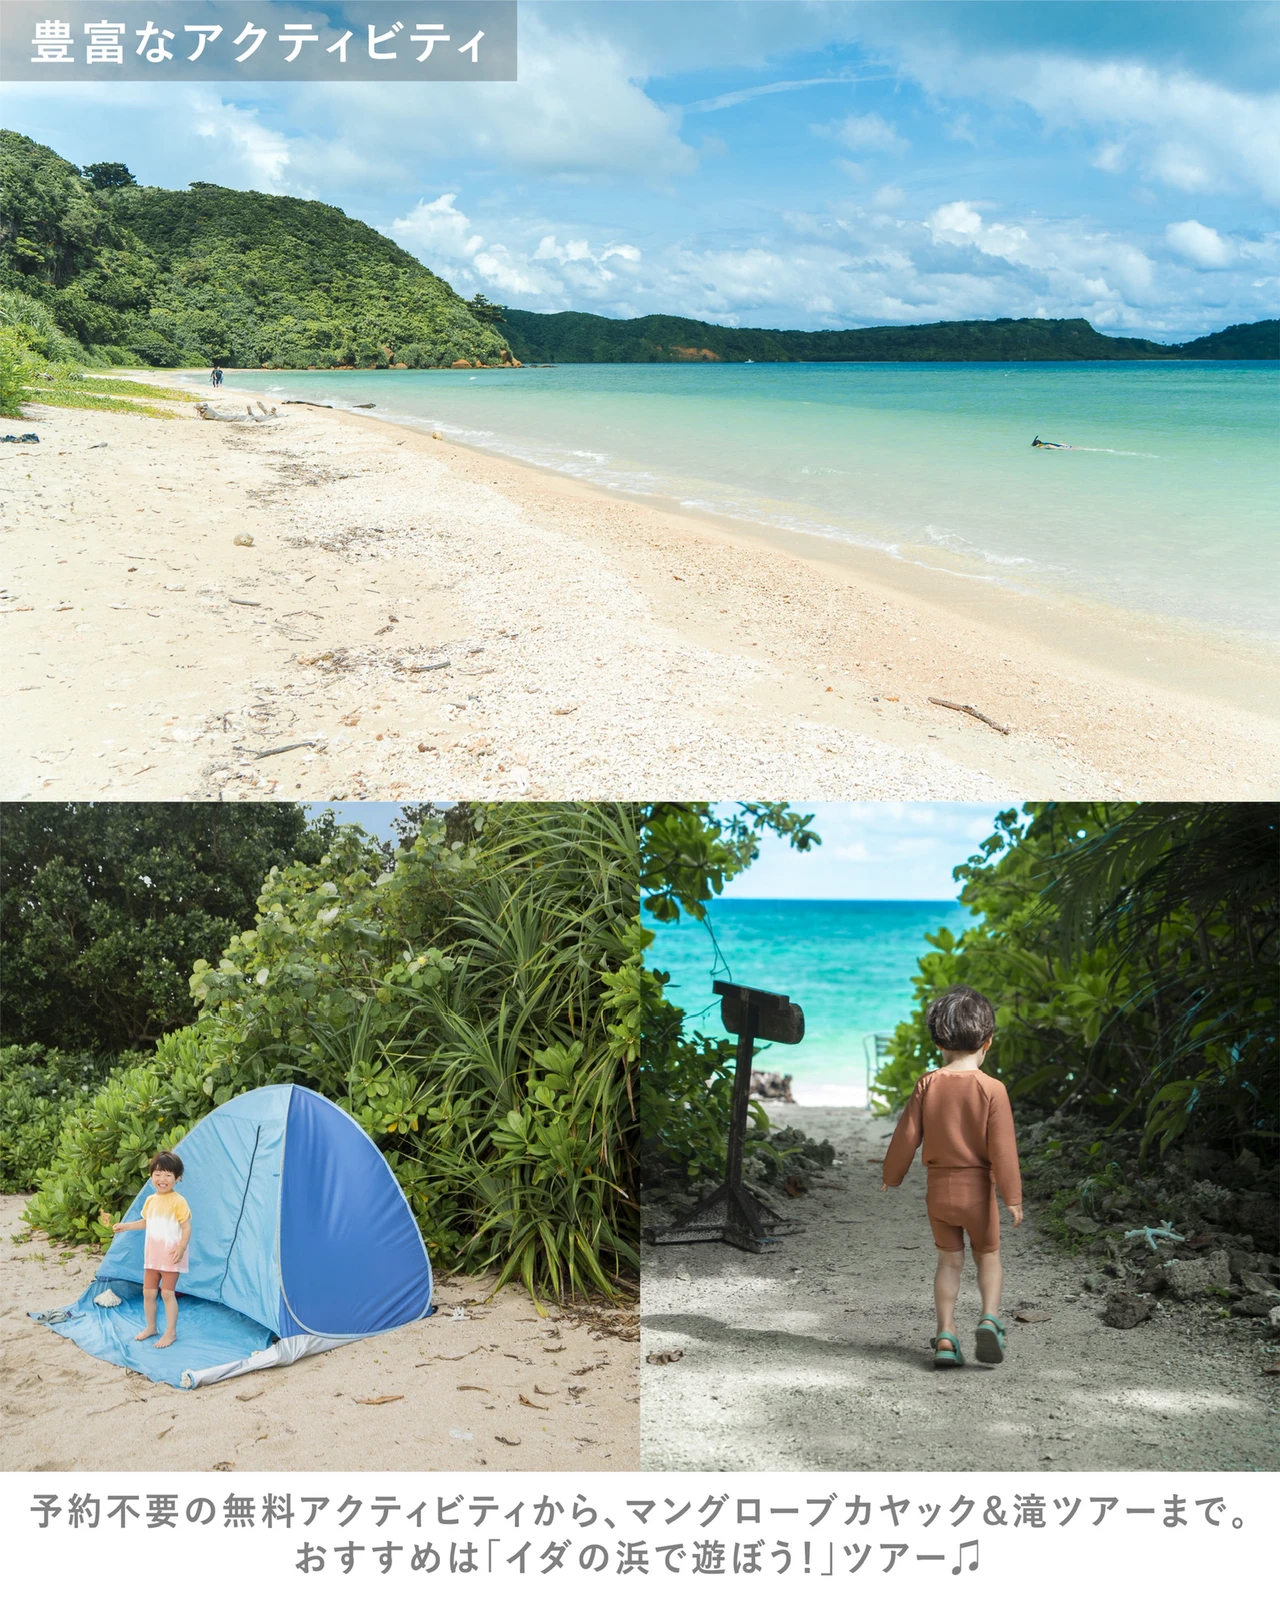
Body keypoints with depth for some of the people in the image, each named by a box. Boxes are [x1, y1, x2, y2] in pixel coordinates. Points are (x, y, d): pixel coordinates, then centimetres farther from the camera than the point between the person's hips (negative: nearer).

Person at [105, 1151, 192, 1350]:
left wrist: (181, 1248, -27)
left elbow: (186, 1227, -17)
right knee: (148, 1292, 12)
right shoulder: (150, 1200, 6)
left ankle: (171, 1332, 5)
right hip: (152, 1255, 7)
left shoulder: (178, 1202, -16)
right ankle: (151, 1327, 29)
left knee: (167, 1292, -5)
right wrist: (126, 1226, 17)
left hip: (171, 1256, -7)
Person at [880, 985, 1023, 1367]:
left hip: (938, 1188, 2)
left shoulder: (927, 1084, -4)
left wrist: (891, 1176, 15)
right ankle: (990, 1319, -3)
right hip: (977, 1188, -2)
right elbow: (1002, 1148, -13)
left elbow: (906, 1136, 0)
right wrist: (1012, 1197, -7)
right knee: (988, 1256, 17)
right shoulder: (992, 1089, -12)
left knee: (949, 1260, 14)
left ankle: (945, 1335, 6)